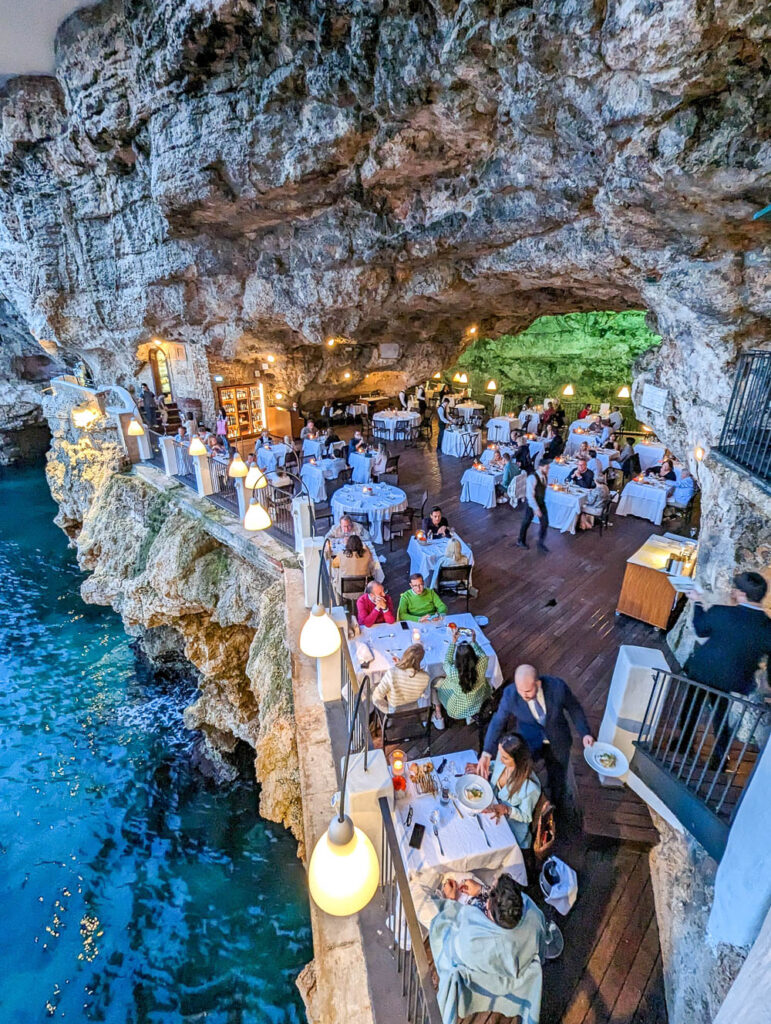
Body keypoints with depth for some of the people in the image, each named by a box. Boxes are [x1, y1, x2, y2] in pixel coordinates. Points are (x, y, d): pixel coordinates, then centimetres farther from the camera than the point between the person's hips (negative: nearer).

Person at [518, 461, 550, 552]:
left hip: (541, 503, 6)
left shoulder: (545, 476, -4)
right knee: (526, 523, 12)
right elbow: (530, 495, -28)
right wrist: (536, 508, -30)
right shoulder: (532, 477, -27)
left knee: (545, 523, 4)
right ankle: (521, 541, 34)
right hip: (531, 503, -6)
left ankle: (540, 544, 20)